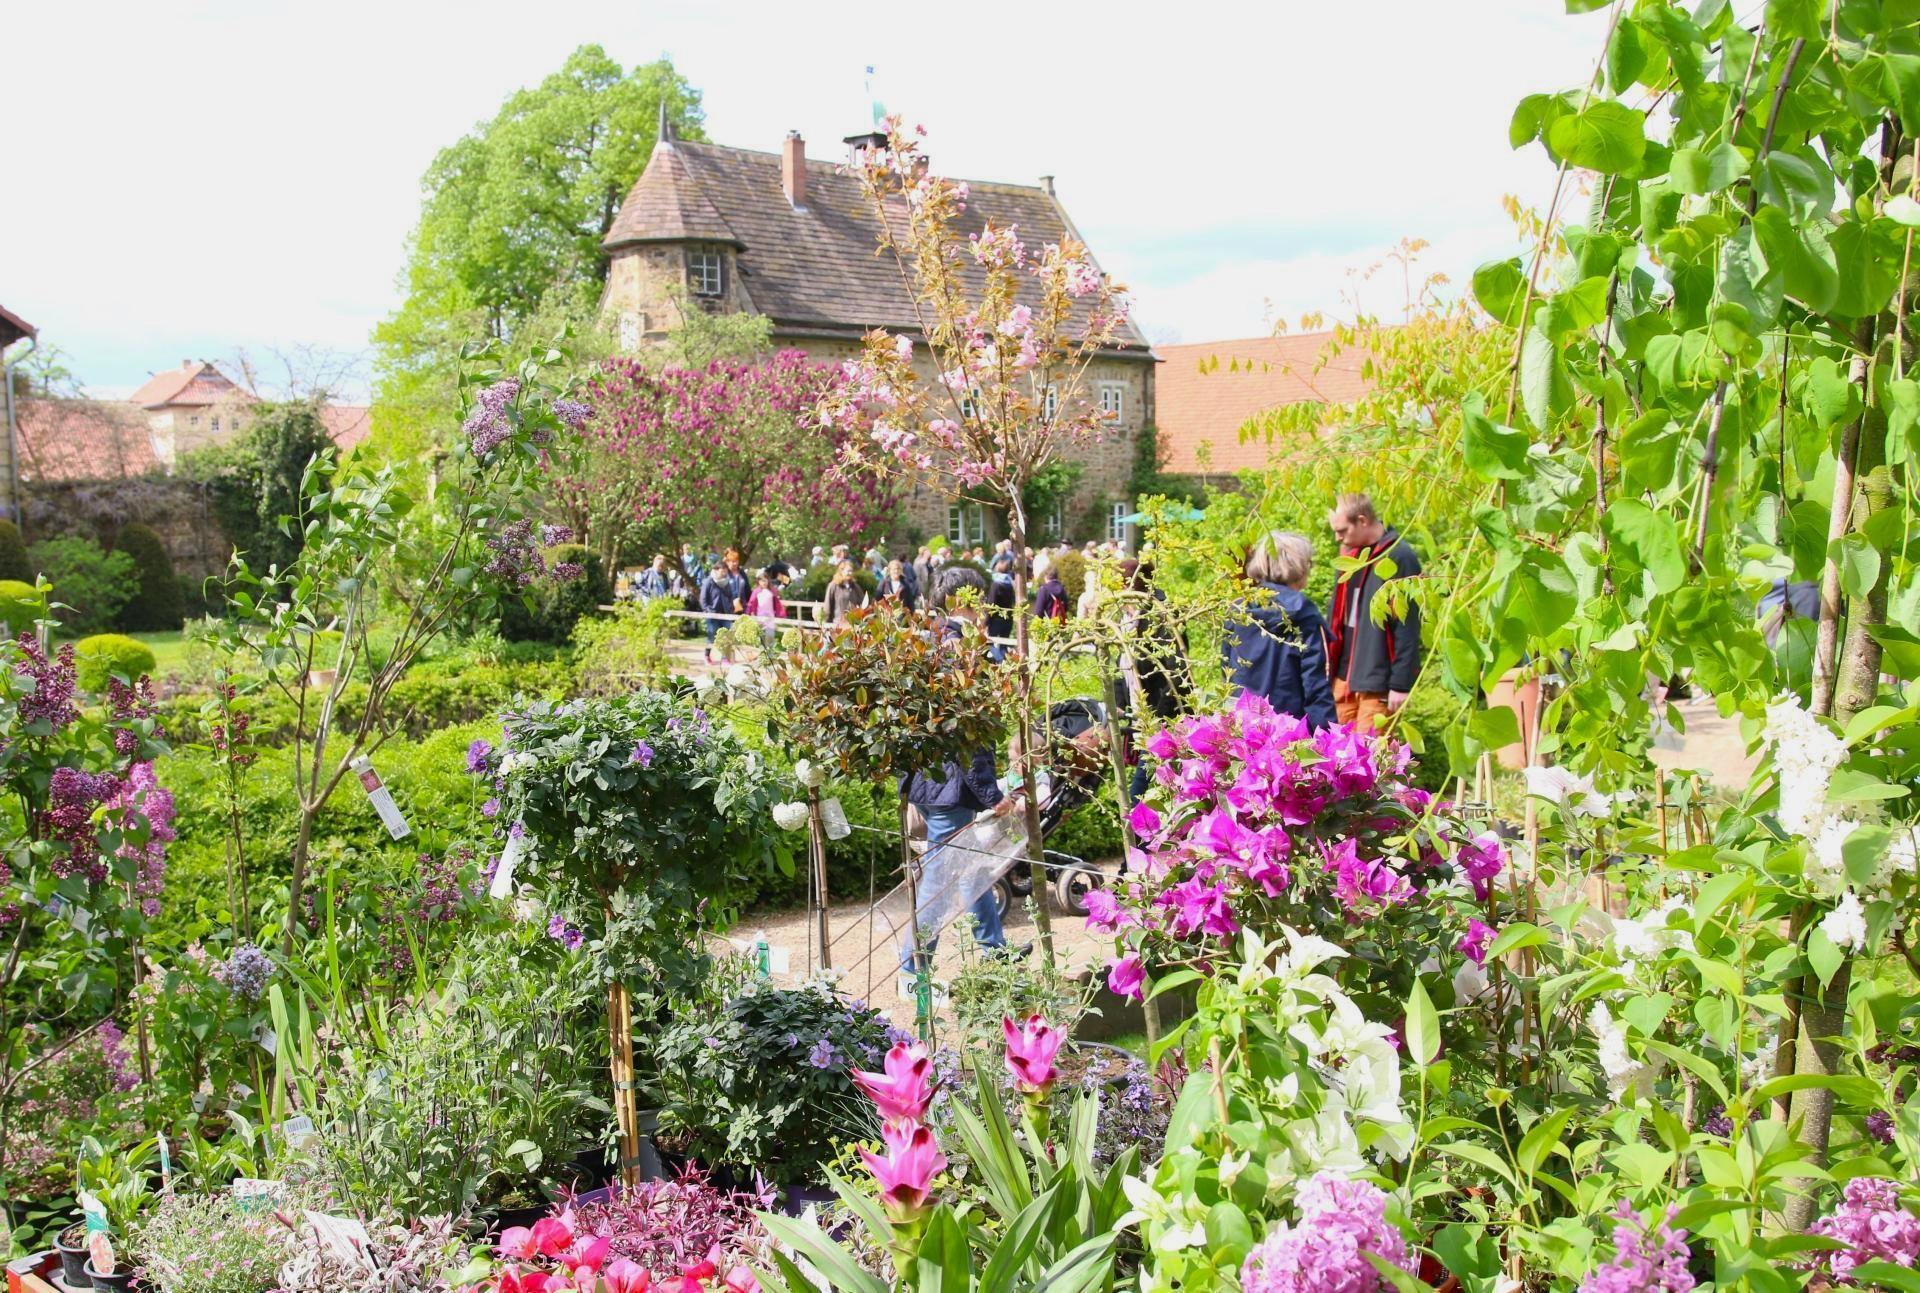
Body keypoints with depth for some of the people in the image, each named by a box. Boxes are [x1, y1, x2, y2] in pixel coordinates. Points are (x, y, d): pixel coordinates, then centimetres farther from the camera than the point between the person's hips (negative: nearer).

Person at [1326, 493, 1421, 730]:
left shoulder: (1399, 557, -11)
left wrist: (1401, 683, -15)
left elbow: (1407, 629, -13)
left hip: (1378, 680, -7)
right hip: (1344, 675, 7)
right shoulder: (1351, 554, 12)